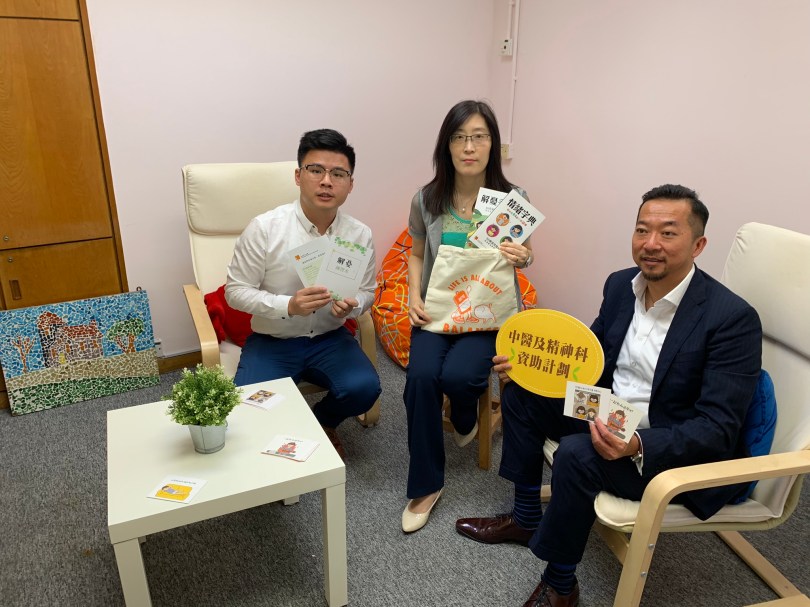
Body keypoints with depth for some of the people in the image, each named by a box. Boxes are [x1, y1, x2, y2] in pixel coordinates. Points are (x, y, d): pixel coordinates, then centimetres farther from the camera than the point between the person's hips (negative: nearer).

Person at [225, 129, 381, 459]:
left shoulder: (360, 234, -7)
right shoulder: (264, 228, -16)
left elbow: (367, 291, 6)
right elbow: (236, 291, -10)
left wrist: (353, 305, -19)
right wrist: (288, 305, -27)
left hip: (330, 338, 2)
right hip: (271, 341, -2)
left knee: (364, 389, -22)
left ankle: (320, 423, 15)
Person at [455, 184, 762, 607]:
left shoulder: (733, 318, -22)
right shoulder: (621, 284, -2)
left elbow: (717, 429, -23)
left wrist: (637, 445, -39)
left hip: (678, 451, -7)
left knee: (577, 454, -30)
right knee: (522, 396, 4)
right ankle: (526, 519, 20)